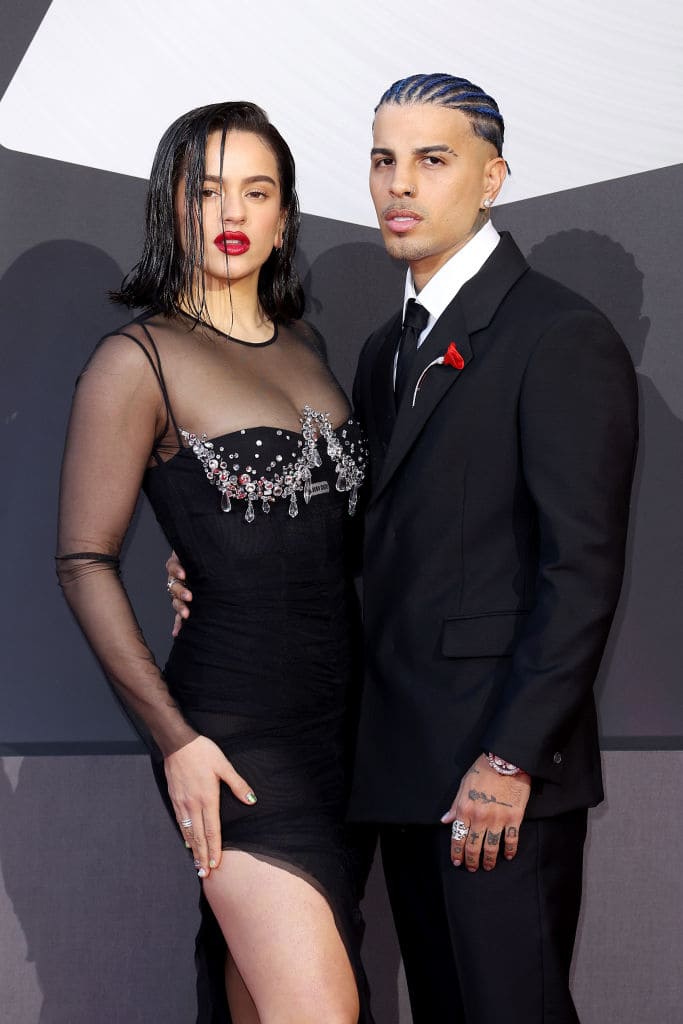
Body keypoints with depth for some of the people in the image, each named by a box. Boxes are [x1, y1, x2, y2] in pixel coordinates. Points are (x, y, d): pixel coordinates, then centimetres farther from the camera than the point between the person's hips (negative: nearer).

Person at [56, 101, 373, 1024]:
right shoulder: (140, 360, -6)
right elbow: (85, 562, -8)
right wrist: (174, 738, -13)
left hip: (338, 713, 6)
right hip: (236, 731, -6)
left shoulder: (305, 346, 14)